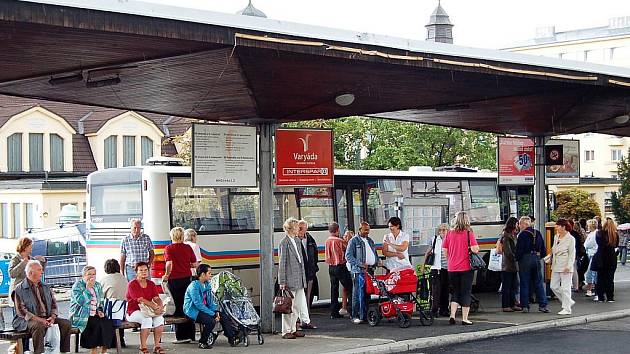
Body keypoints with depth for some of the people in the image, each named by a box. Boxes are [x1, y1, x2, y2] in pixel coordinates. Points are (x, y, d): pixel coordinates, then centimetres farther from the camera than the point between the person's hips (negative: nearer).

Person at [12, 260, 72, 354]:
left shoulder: (45, 287, 18)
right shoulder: (19, 289, -2)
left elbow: (53, 304, 15)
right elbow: (21, 311, -10)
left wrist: (53, 316, -7)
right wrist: (38, 319, -20)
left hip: (47, 318, 6)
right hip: (27, 320, -6)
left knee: (66, 323, -14)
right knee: (38, 326, -38)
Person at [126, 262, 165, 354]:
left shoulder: (151, 284, 11)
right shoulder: (132, 284, -10)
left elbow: (156, 298, 0)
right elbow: (141, 300, -20)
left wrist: (160, 307, -23)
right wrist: (155, 307, -28)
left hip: (147, 311, 6)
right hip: (133, 311, -6)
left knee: (159, 318, -22)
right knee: (147, 319, -33)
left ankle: (157, 346, -16)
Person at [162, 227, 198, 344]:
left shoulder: (168, 249, -7)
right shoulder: (188, 248, 3)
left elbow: (169, 264, -19)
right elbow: (195, 264, 3)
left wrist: (166, 275, -5)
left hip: (174, 280, -3)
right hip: (187, 279, 4)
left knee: (178, 307, 2)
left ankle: (181, 336, 1)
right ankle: (190, 335, 15)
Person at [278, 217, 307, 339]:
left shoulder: (297, 241, 13)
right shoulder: (284, 243, -11)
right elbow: (282, 263, -12)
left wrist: (303, 278, 16)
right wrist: (282, 281, -14)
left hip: (299, 279, 8)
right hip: (289, 279, -8)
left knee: (297, 306, 11)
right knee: (288, 306, -2)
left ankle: (293, 329, 20)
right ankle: (286, 331, 5)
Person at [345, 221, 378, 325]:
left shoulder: (370, 241, 20)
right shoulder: (354, 241, -1)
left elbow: (375, 253, 30)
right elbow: (348, 256, -8)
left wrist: (376, 262, 9)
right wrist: (361, 264, -16)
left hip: (370, 270, 6)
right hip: (359, 271, -6)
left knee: (368, 294, 6)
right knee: (358, 294, -8)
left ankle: (365, 315, 11)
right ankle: (355, 316, -5)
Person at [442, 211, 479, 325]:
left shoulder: (449, 233, 2)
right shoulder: (469, 233, -9)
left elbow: (445, 251, 5)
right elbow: (475, 250, -16)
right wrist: (477, 247, 6)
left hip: (452, 269, 3)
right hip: (466, 268, -3)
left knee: (455, 292, 16)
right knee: (466, 293, 5)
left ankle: (452, 315, 4)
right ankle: (464, 319, 6)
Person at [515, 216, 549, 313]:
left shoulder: (522, 235, -10)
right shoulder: (538, 234, 9)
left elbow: (519, 250, -14)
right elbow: (543, 251, 12)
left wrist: (517, 258, 2)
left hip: (525, 259, -5)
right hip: (537, 259, 5)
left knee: (525, 284, 2)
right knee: (538, 283, 8)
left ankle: (525, 306, 3)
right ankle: (542, 305, 4)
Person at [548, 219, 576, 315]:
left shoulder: (570, 239, -8)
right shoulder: (556, 237, 13)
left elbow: (572, 254, -10)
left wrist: (568, 266, -17)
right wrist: (548, 258, 6)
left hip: (565, 267, -8)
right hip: (556, 266, 8)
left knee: (565, 288, -4)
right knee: (553, 286, 8)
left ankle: (567, 309, 3)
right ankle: (569, 302, 21)